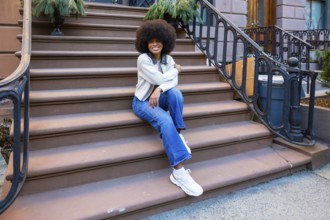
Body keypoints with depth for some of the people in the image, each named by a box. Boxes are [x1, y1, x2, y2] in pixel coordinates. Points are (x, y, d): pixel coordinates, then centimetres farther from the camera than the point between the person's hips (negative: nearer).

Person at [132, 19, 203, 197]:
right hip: (142, 101, -5)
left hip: (159, 98, 5)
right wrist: (176, 69, -6)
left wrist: (159, 90, -30)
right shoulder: (143, 59, -13)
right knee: (165, 121, -33)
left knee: (175, 93, -31)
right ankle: (179, 172, -37)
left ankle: (178, 134, -16)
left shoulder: (168, 59, 3)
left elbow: (173, 81, -11)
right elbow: (159, 79, -22)